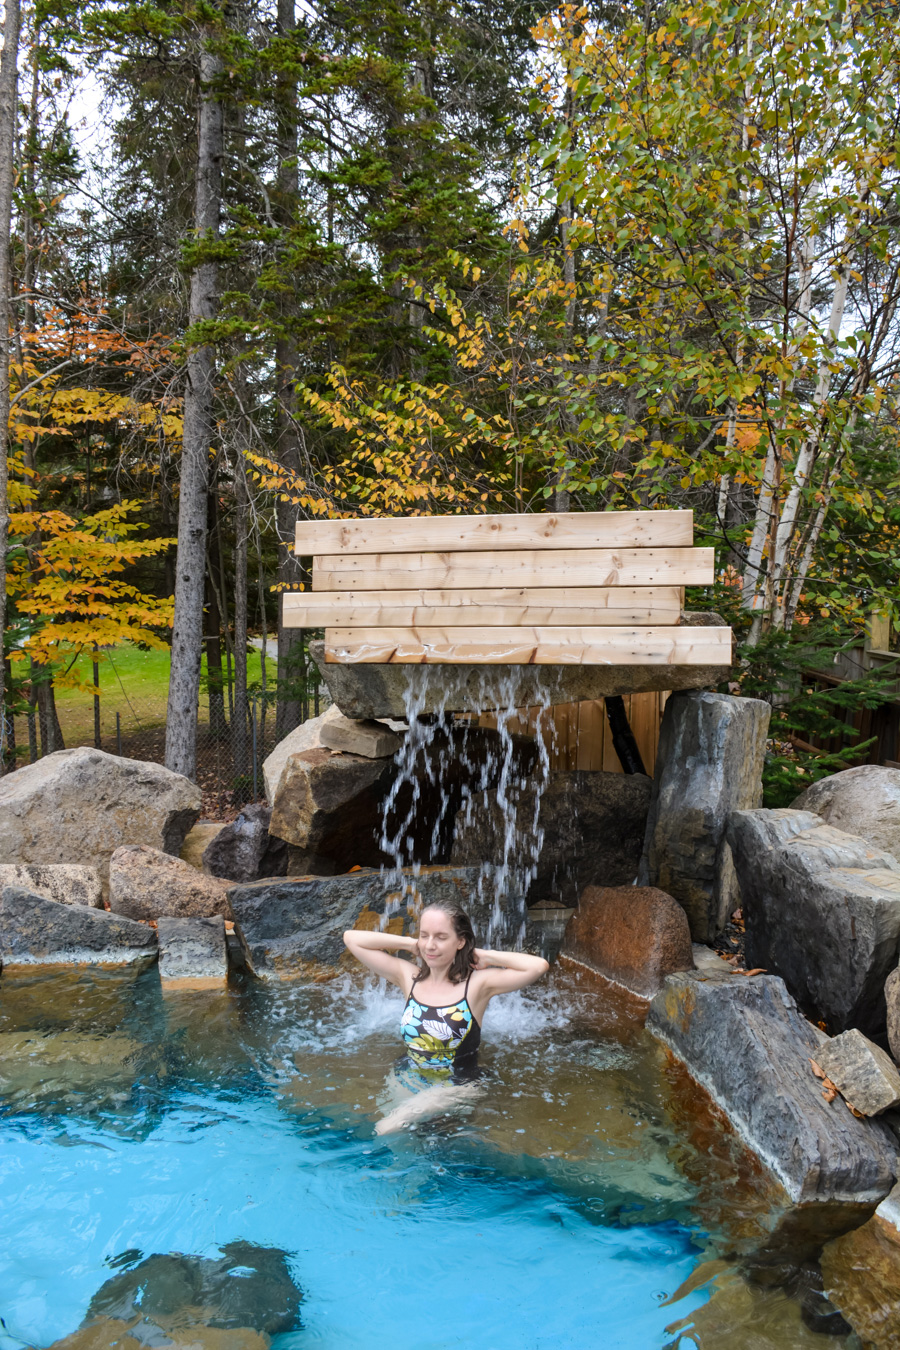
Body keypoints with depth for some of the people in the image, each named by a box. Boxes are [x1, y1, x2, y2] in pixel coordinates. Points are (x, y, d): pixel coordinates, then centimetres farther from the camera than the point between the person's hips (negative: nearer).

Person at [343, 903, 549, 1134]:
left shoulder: (477, 983, -9)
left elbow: (539, 967, -24)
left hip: (454, 1089, -5)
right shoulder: (408, 976, 2)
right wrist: (409, 944, 1)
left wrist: (485, 956, -12)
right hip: (406, 1084, 5)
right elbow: (351, 938, 4)